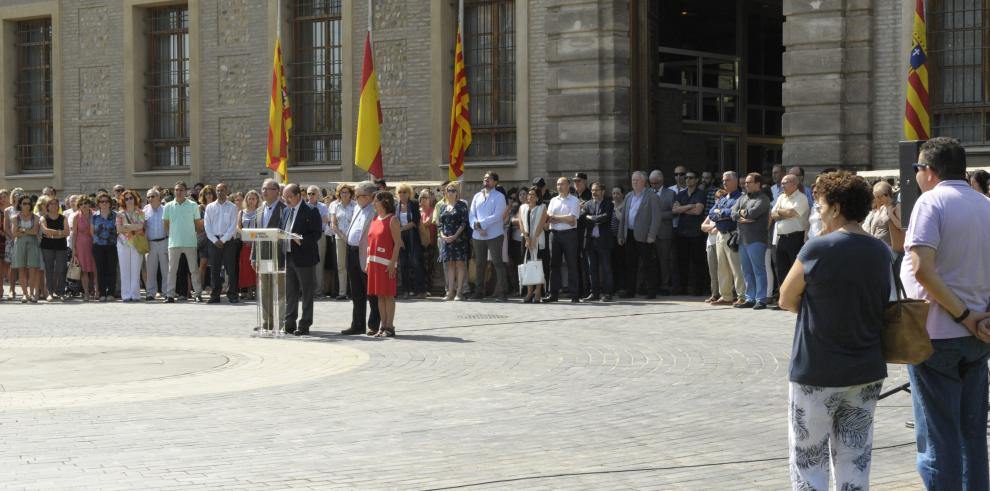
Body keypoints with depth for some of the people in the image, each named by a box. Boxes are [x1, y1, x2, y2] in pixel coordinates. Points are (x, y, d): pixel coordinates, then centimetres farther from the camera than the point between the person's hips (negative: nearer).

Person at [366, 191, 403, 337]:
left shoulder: (392, 220, -7)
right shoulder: (374, 220, 15)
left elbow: (397, 243, -12)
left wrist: (392, 263, -19)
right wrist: (368, 263, 14)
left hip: (386, 263, -7)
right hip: (374, 262, 7)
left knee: (388, 295, -5)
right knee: (379, 295, 8)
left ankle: (389, 327, -2)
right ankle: (383, 326, 12)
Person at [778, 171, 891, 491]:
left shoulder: (818, 249, -14)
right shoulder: (881, 253, 3)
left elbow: (786, 300, -4)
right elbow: (881, 307, 13)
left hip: (817, 374, -5)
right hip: (867, 373, 5)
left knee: (809, 465, 4)